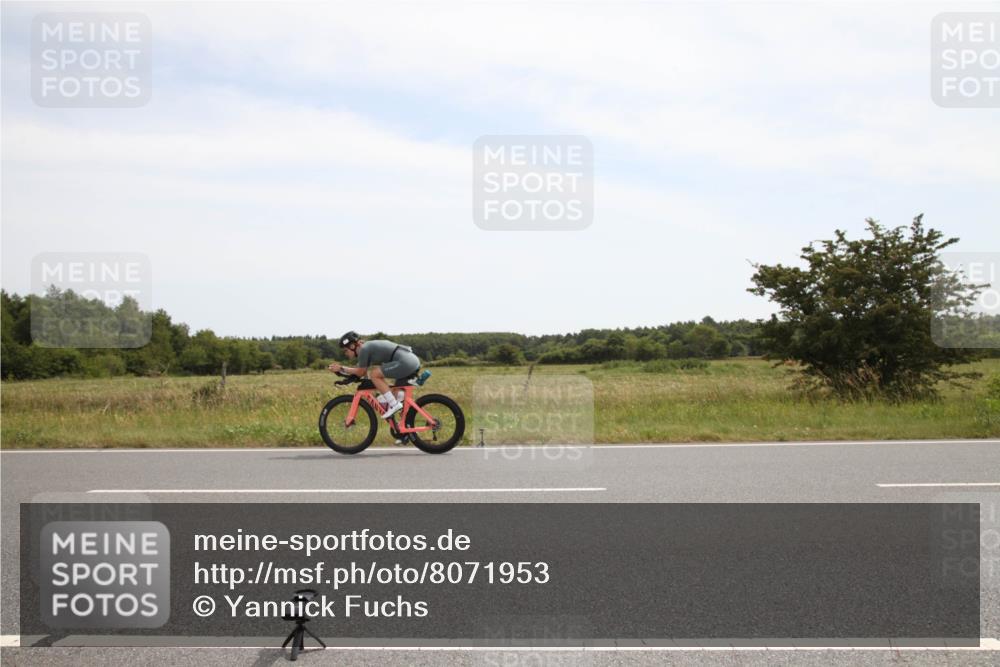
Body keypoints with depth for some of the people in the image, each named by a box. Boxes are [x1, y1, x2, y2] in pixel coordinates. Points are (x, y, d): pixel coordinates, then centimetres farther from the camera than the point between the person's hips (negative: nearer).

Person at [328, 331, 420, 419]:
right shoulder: (369, 346, 21)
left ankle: (394, 405, -7)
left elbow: (360, 373, -1)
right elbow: (360, 370, 25)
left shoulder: (364, 349, -6)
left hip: (406, 363, -10)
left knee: (374, 375, -8)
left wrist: (341, 368, 7)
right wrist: (340, 367, 20)